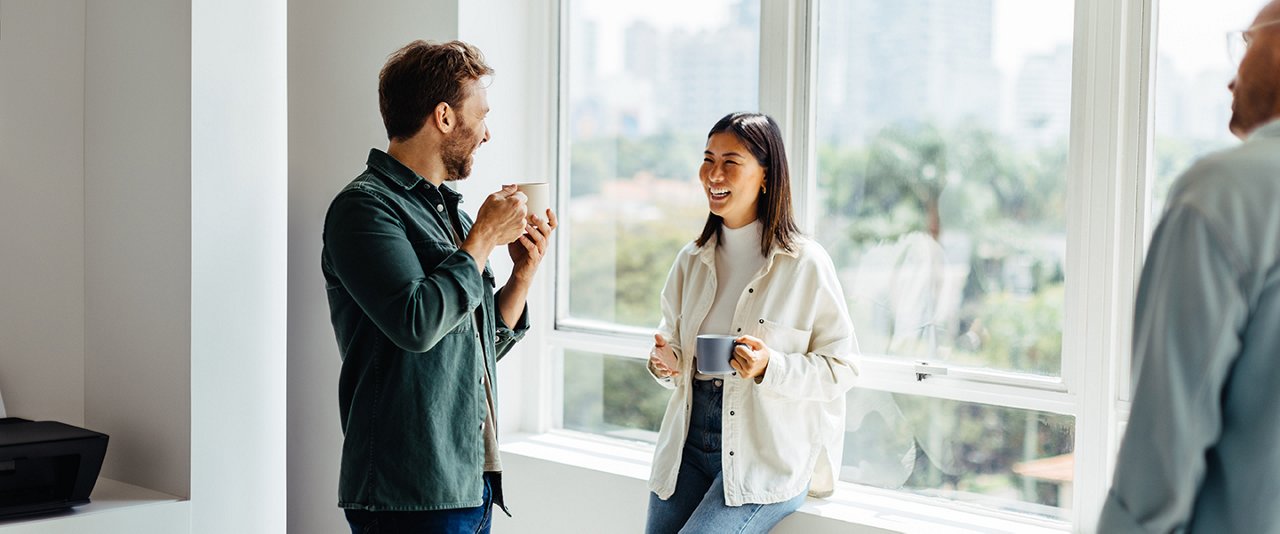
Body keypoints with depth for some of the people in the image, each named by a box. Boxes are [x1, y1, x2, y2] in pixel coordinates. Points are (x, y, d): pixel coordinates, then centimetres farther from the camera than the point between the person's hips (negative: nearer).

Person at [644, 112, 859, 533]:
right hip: (688, 446, 5)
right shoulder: (691, 260, 9)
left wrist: (769, 367, -23)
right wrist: (665, 361, -4)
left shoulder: (805, 264, -7)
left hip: (767, 462, -5)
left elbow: (841, 367, -7)